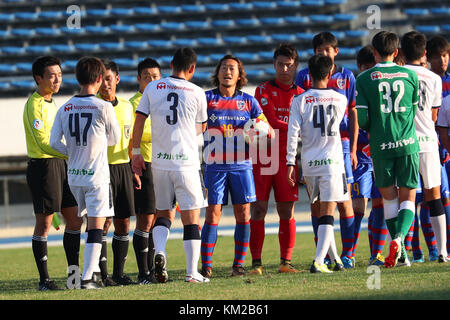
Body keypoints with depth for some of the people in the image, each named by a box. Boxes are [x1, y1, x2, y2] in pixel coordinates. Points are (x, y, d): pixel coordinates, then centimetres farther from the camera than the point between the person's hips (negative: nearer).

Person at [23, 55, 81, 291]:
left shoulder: (51, 103, 16)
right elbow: (43, 144, -21)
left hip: (59, 165, 9)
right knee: (44, 223, -5)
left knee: (75, 220, 9)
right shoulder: (34, 104, -13)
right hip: (42, 166, -9)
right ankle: (44, 279, 0)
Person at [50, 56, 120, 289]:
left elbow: (54, 142, 0)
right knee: (96, 225, -4)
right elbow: (114, 139, 1)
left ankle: (93, 268, 20)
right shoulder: (103, 107, -11)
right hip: (97, 174, -5)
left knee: (91, 222, 18)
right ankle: (88, 277, -9)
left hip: (74, 175, 5)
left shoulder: (65, 109, 2)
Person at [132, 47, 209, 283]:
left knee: (164, 213, 16)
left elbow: (139, 120, 2)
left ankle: (159, 251, -9)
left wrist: (136, 152, 10)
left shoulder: (153, 88, 2)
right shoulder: (197, 93, -1)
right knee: (191, 218, 2)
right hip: (187, 162, -2)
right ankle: (192, 272, -2)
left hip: (159, 162, 2)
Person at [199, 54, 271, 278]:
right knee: (213, 214, -6)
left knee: (243, 214, 0)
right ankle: (206, 265, -3)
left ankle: (239, 264, 7)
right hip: (215, 165, -2)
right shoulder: (207, 98, 4)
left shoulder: (248, 101, 9)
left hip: (241, 165, 2)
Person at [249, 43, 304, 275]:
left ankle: (286, 262, 7)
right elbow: (271, 121, -10)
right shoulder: (263, 90, 2)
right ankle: (256, 263, -3)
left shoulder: (301, 95, 11)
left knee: (287, 212, 1)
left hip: (288, 158, 3)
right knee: (258, 210, -6)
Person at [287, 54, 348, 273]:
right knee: (327, 213, -4)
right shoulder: (340, 100, 1)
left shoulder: (299, 101, -2)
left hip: (309, 164, 1)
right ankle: (318, 261, -17)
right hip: (332, 161, -1)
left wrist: (290, 164, -1)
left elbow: (293, 134, -7)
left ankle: (334, 258, 20)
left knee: (322, 212, 15)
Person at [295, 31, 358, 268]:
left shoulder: (346, 76, 8)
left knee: (344, 199, -2)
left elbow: (353, 114, 9)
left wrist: (353, 149, 2)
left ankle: (348, 253, 2)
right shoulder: (305, 76, 6)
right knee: (316, 201, 1)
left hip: (340, 143, 0)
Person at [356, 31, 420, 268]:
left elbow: (361, 118, -4)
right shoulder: (410, 75, 3)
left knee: (389, 197, 12)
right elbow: (414, 110, 13)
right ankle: (399, 238, -19)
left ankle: (397, 246, 10)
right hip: (408, 142, 1)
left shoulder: (364, 79, -2)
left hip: (381, 145, -1)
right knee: (408, 197, 4)